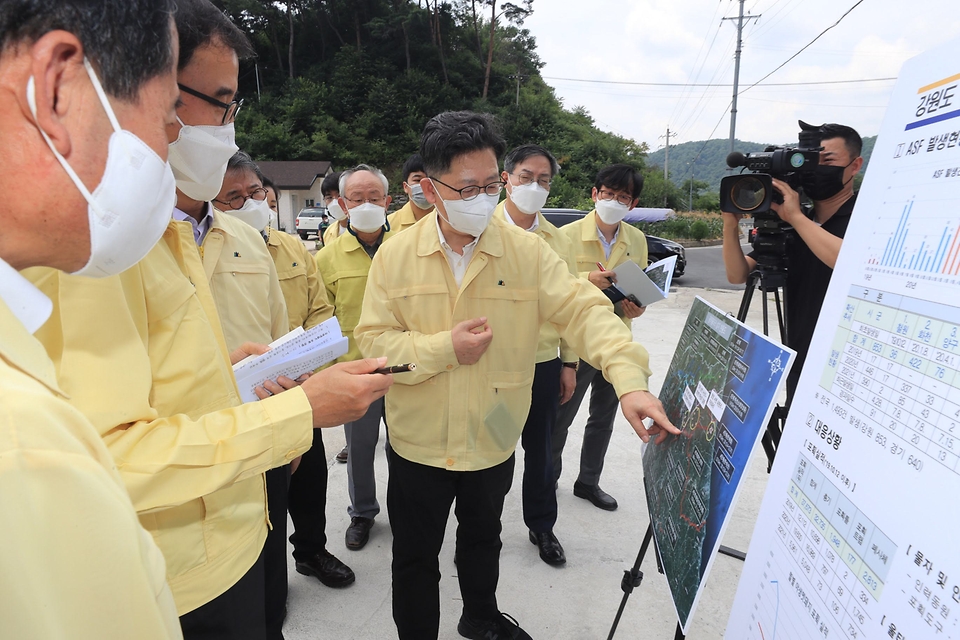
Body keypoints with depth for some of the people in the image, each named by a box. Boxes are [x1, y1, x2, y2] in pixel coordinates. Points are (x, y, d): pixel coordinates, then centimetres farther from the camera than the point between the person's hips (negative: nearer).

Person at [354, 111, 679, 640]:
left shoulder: (527, 250, -11)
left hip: (494, 440, 2)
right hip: (418, 443, -1)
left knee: (483, 538, 28)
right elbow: (372, 339, -10)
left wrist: (629, 380, -33)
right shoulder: (395, 256, -10)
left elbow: (584, 311, -18)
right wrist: (443, 348, -25)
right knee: (415, 557, 17)